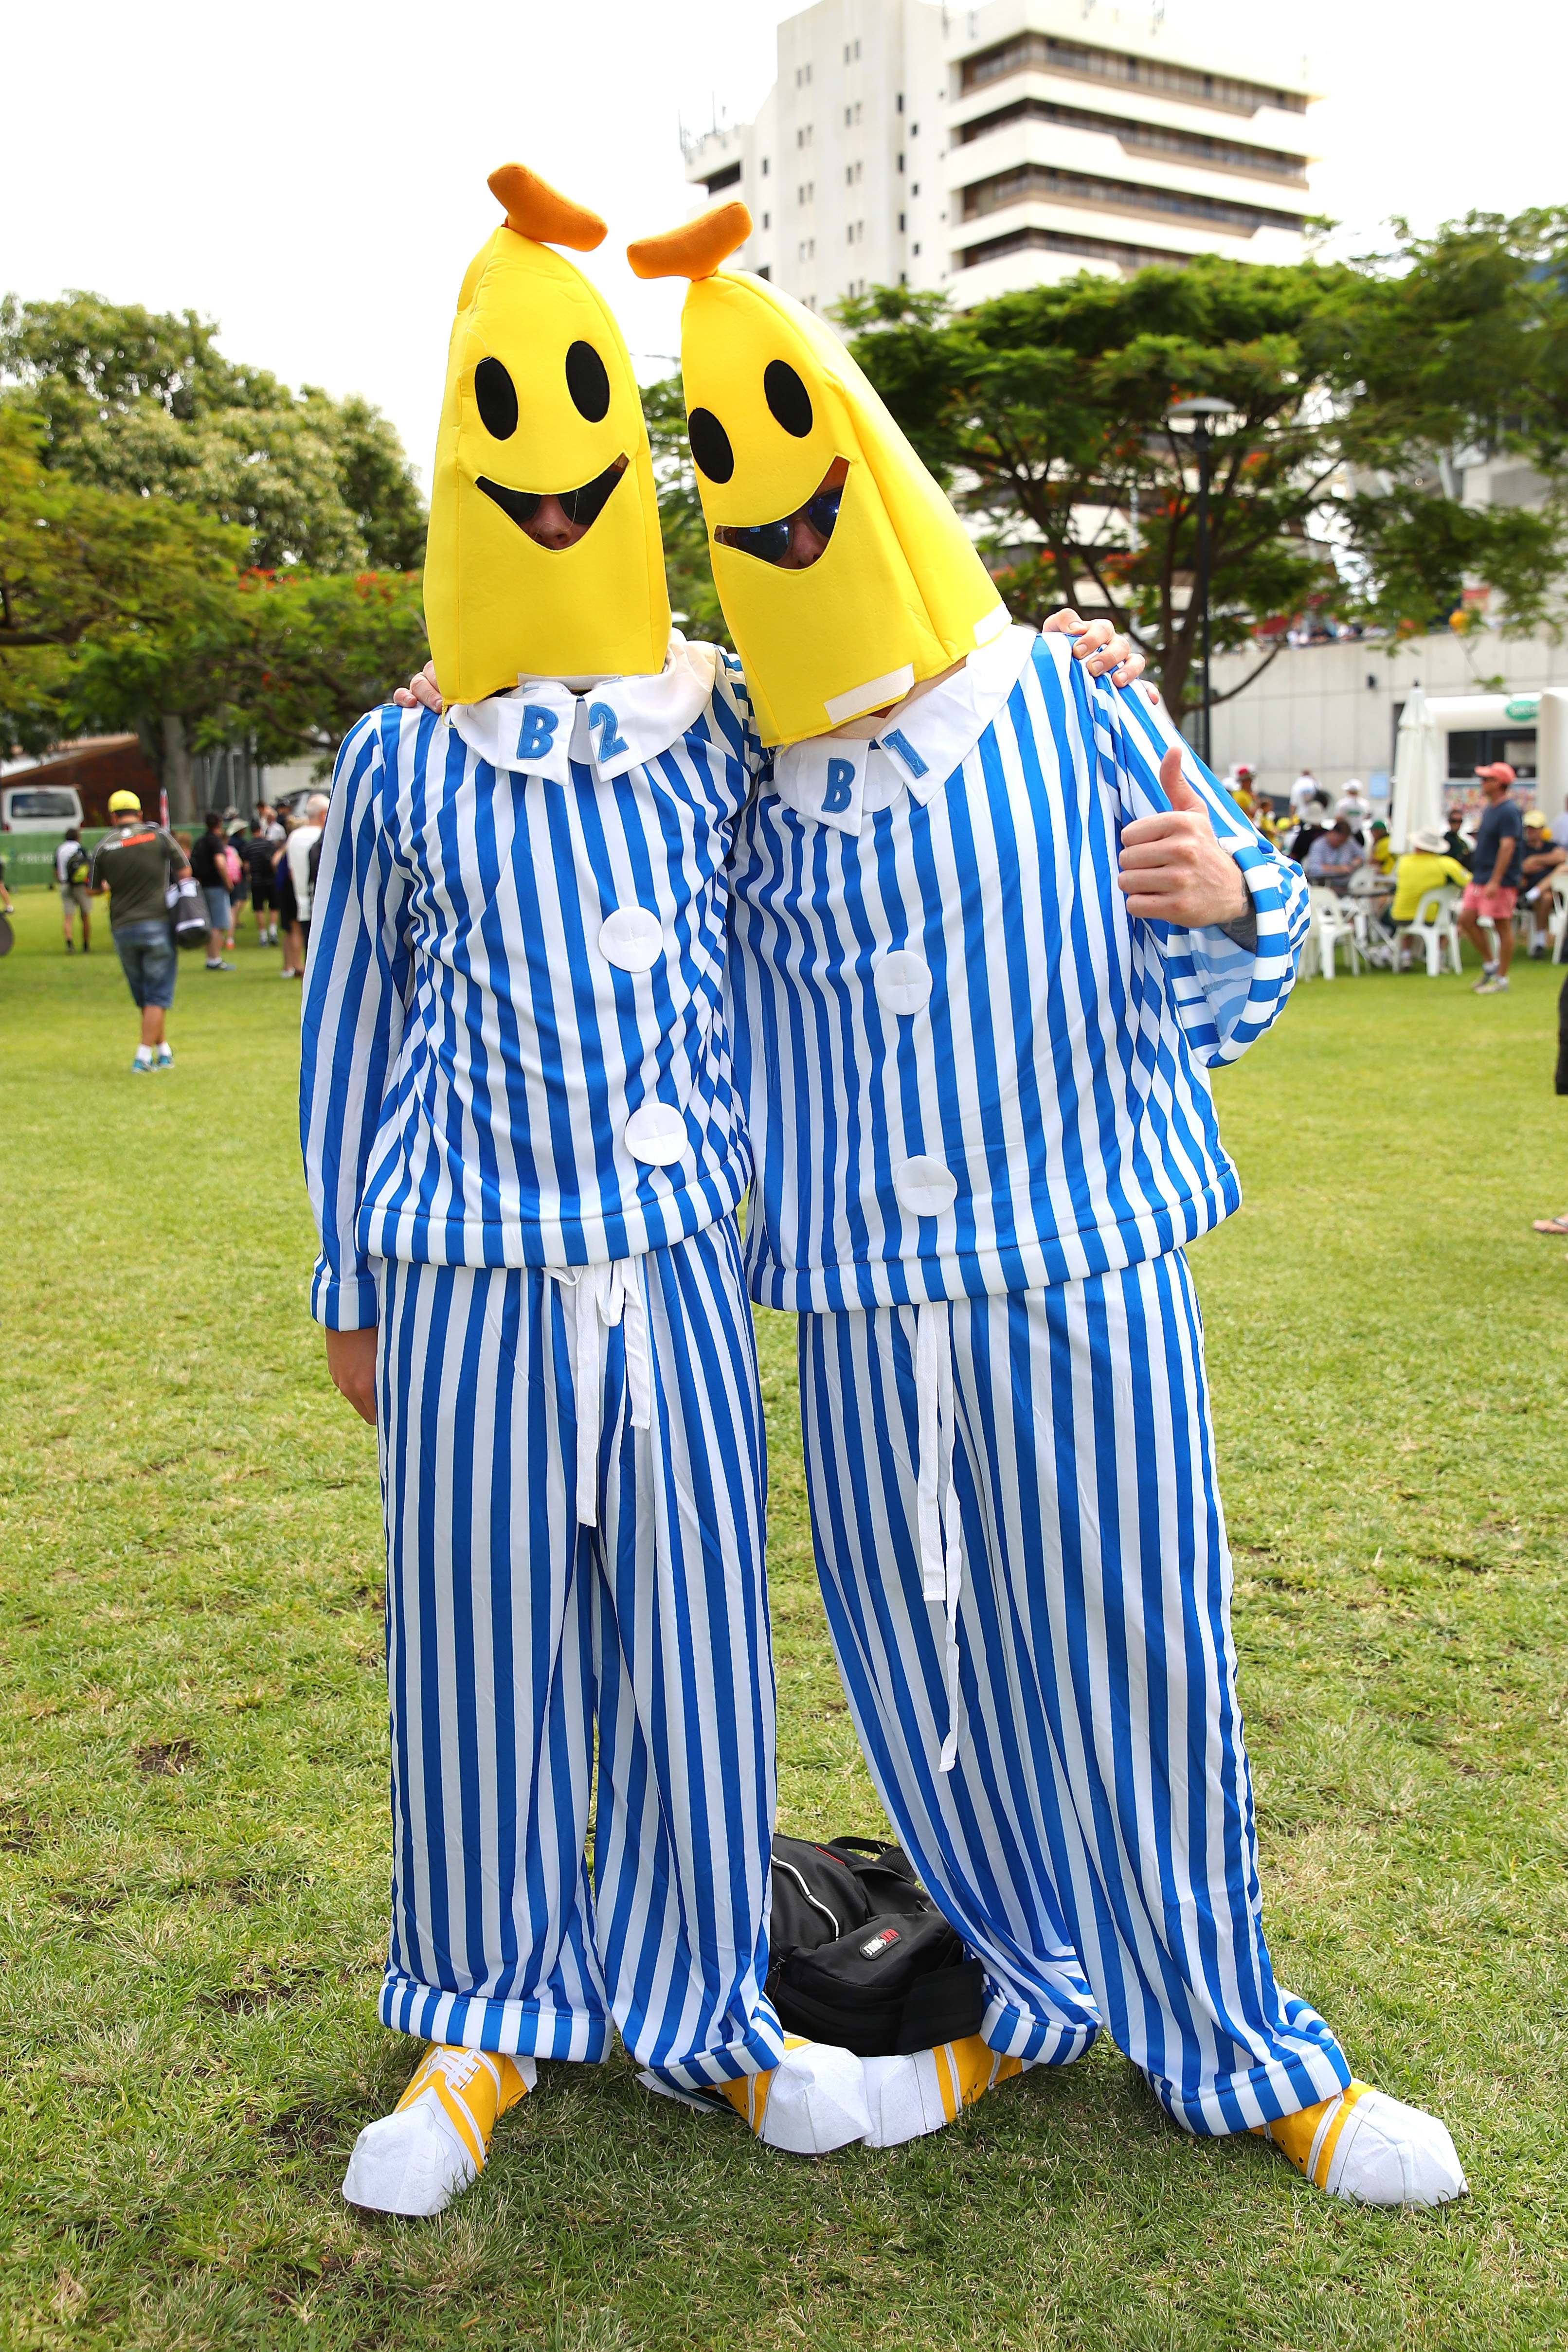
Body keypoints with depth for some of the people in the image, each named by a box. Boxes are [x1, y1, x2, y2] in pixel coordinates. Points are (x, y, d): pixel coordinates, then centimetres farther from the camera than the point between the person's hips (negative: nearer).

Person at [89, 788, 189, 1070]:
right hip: (158, 923, -2)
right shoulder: (159, 836, -2)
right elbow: (185, 872, 2)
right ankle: (143, 1057, -5)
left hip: (122, 928, 2)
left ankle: (164, 1051, 19)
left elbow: (93, 888, 8)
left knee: (143, 998, 14)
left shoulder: (104, 846, 0)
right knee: (157, 996, 2)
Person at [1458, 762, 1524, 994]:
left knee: (1502, 927, -2)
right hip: (1479, 879, 9)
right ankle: (1490, 964, 20)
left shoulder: (1509, 811, -15)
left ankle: (1501, 978, 4)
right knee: (1466, 919, 6)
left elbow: (1507, 846, -22)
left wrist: (1495, 881, -26)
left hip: (1500, 881, -9)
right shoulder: (1489, 809, 15)